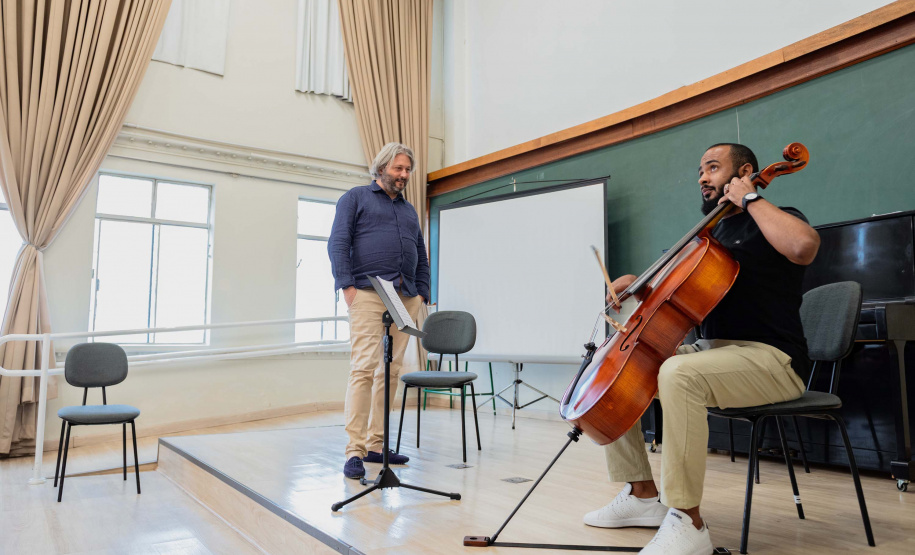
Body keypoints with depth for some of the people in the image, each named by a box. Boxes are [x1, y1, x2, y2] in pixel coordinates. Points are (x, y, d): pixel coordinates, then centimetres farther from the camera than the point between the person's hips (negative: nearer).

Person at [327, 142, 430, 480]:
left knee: (390, 371, 4)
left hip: (406, 298, 6)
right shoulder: (356, 198, 10)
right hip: (368, 295, -6)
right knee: (364, 367, -12)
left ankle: (376, 445, 12)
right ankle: (355, 451, -9)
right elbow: (338, 243, -1)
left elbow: (421, 258, 26)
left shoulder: (409, 210, 27)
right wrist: (347, 286, -11)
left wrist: (422, 293, 14)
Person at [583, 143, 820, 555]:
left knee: (679, 373, -38)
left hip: (770, 359, -8)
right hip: (709, 349, 9)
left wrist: (750, 198, -14)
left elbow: (803, 246, -27)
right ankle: (644, 494, 4)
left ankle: (687, 521, -25)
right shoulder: (711, 233, 21)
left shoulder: (773, 221, -1)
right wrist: (638, 282, 6)